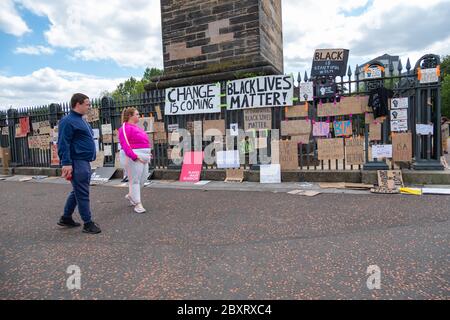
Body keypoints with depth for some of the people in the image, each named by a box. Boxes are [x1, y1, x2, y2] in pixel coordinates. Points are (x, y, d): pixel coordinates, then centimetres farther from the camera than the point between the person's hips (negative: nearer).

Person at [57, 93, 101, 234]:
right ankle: (88, 223, 5)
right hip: (77, 163, -10)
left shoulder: (81, 120, 17)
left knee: (77, 192, 17)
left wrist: (89, 159, 23)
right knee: (82, 194, -3)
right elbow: (63, 144, -18)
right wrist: (66, 163, -23)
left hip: (84, 162, 10)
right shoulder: (68, 121, -13)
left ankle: (66, 218, 31)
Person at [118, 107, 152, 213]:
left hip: (143, 156, 9)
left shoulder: (136, 127, 19)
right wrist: (135, 156, -24)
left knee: (143, 178, 13)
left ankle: (131, 195, 33)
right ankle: (138, 204, 5)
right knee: (135, 180, -2)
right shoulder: (125, 128, -9)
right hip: (133, 157, -9)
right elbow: (125, 145, -18)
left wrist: (148, 153, 12)